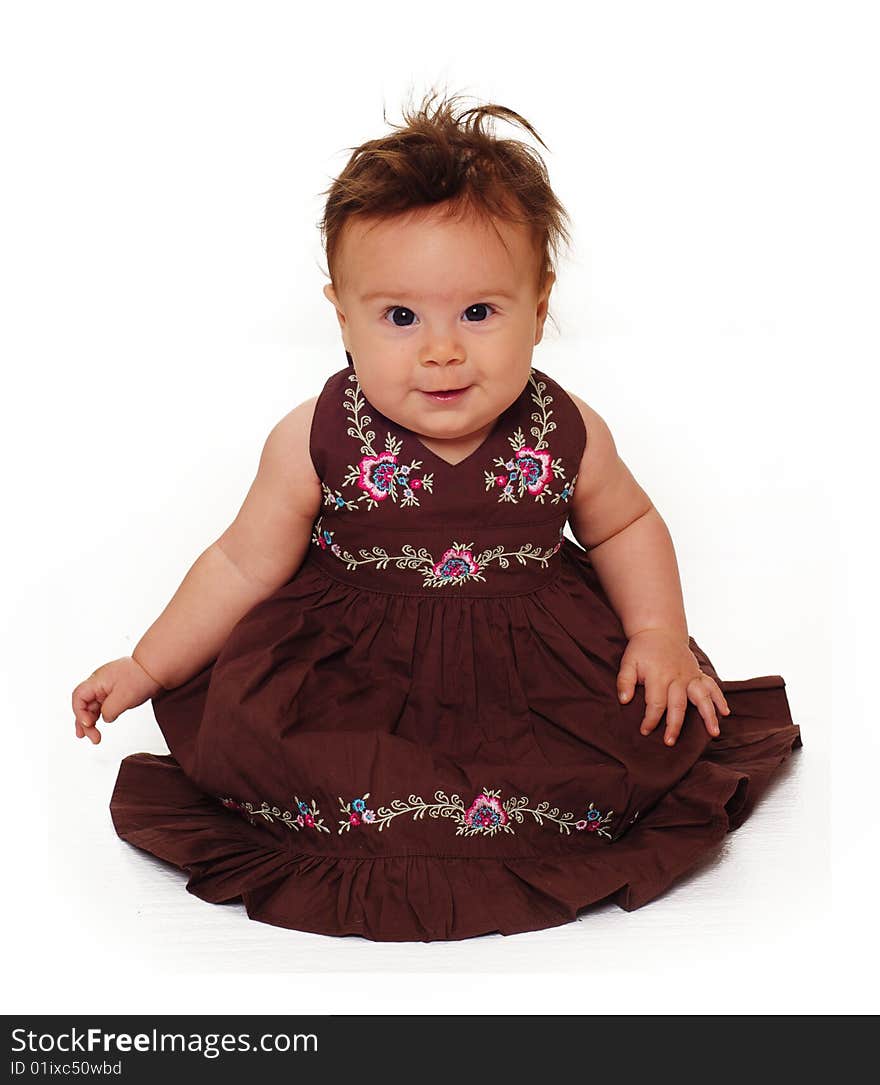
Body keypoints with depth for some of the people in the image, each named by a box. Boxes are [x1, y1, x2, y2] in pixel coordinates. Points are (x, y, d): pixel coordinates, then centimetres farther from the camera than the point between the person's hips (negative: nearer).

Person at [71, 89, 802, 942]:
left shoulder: (566, 436, -10)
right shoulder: (314, 445, -14)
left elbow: (625, 526, 10)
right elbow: (242, 566, -2)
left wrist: (658, 633, -3)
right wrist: (145, 668, 0)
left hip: (537, 661, 2)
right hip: (349, 668, -1)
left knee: (663, 733, -14)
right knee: (251, 735, -22)